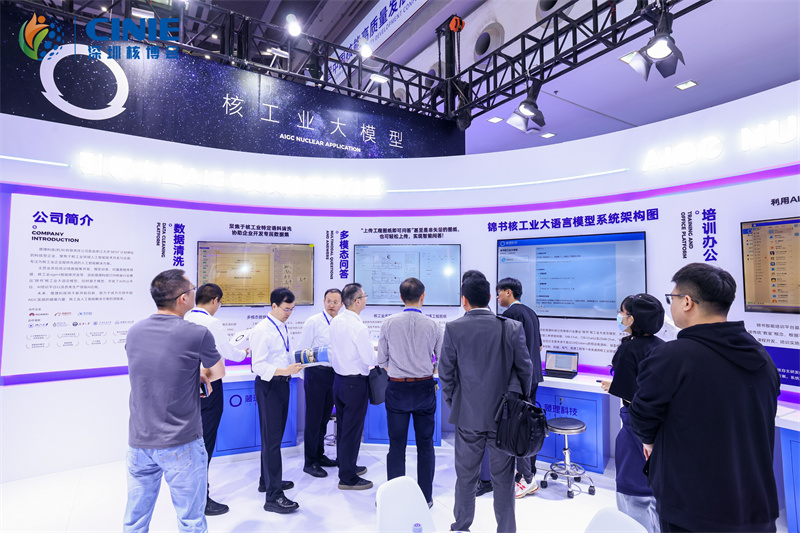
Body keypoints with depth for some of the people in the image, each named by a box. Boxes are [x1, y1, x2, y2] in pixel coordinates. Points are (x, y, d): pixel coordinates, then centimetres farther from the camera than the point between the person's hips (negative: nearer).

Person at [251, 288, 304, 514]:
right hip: (268, 386, -9)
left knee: (274, 436, 20)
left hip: (282, 384, 9)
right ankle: (273, 496, 4)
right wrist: (284, 370, -32)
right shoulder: (262, 330, -17)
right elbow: (258, 365, -22)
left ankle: (267, 480, 37)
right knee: (272, 439, -4)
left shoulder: (283, 328, 9)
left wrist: (298, 362, 5)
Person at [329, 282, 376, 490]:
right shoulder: (358, 326, -22)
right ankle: (348, 478, 17)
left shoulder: (335, 321, 2)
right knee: (352, 430, 5)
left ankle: (346, 466, 37)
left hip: (339, 378, 8)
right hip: (355, 382, -8)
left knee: (342, 427, 20)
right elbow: (370, 359, -20)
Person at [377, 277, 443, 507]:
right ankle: (425, 497, 22)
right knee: (425, 444, 12)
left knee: (396, 445, 10)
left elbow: (382, 359, -1)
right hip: (425, 387, 0)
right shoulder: (433, 325, -6)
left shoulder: (388, 324, -6)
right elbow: (441, 360, 1)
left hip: (397, 388, 0)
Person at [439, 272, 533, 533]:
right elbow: (525, 369, 0)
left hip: (468, 414, 0)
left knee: (466, 476, 17)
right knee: (503, 478, 15)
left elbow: (446, 372, -6)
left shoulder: (453, 329, -11)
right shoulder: (513, 327, -8)